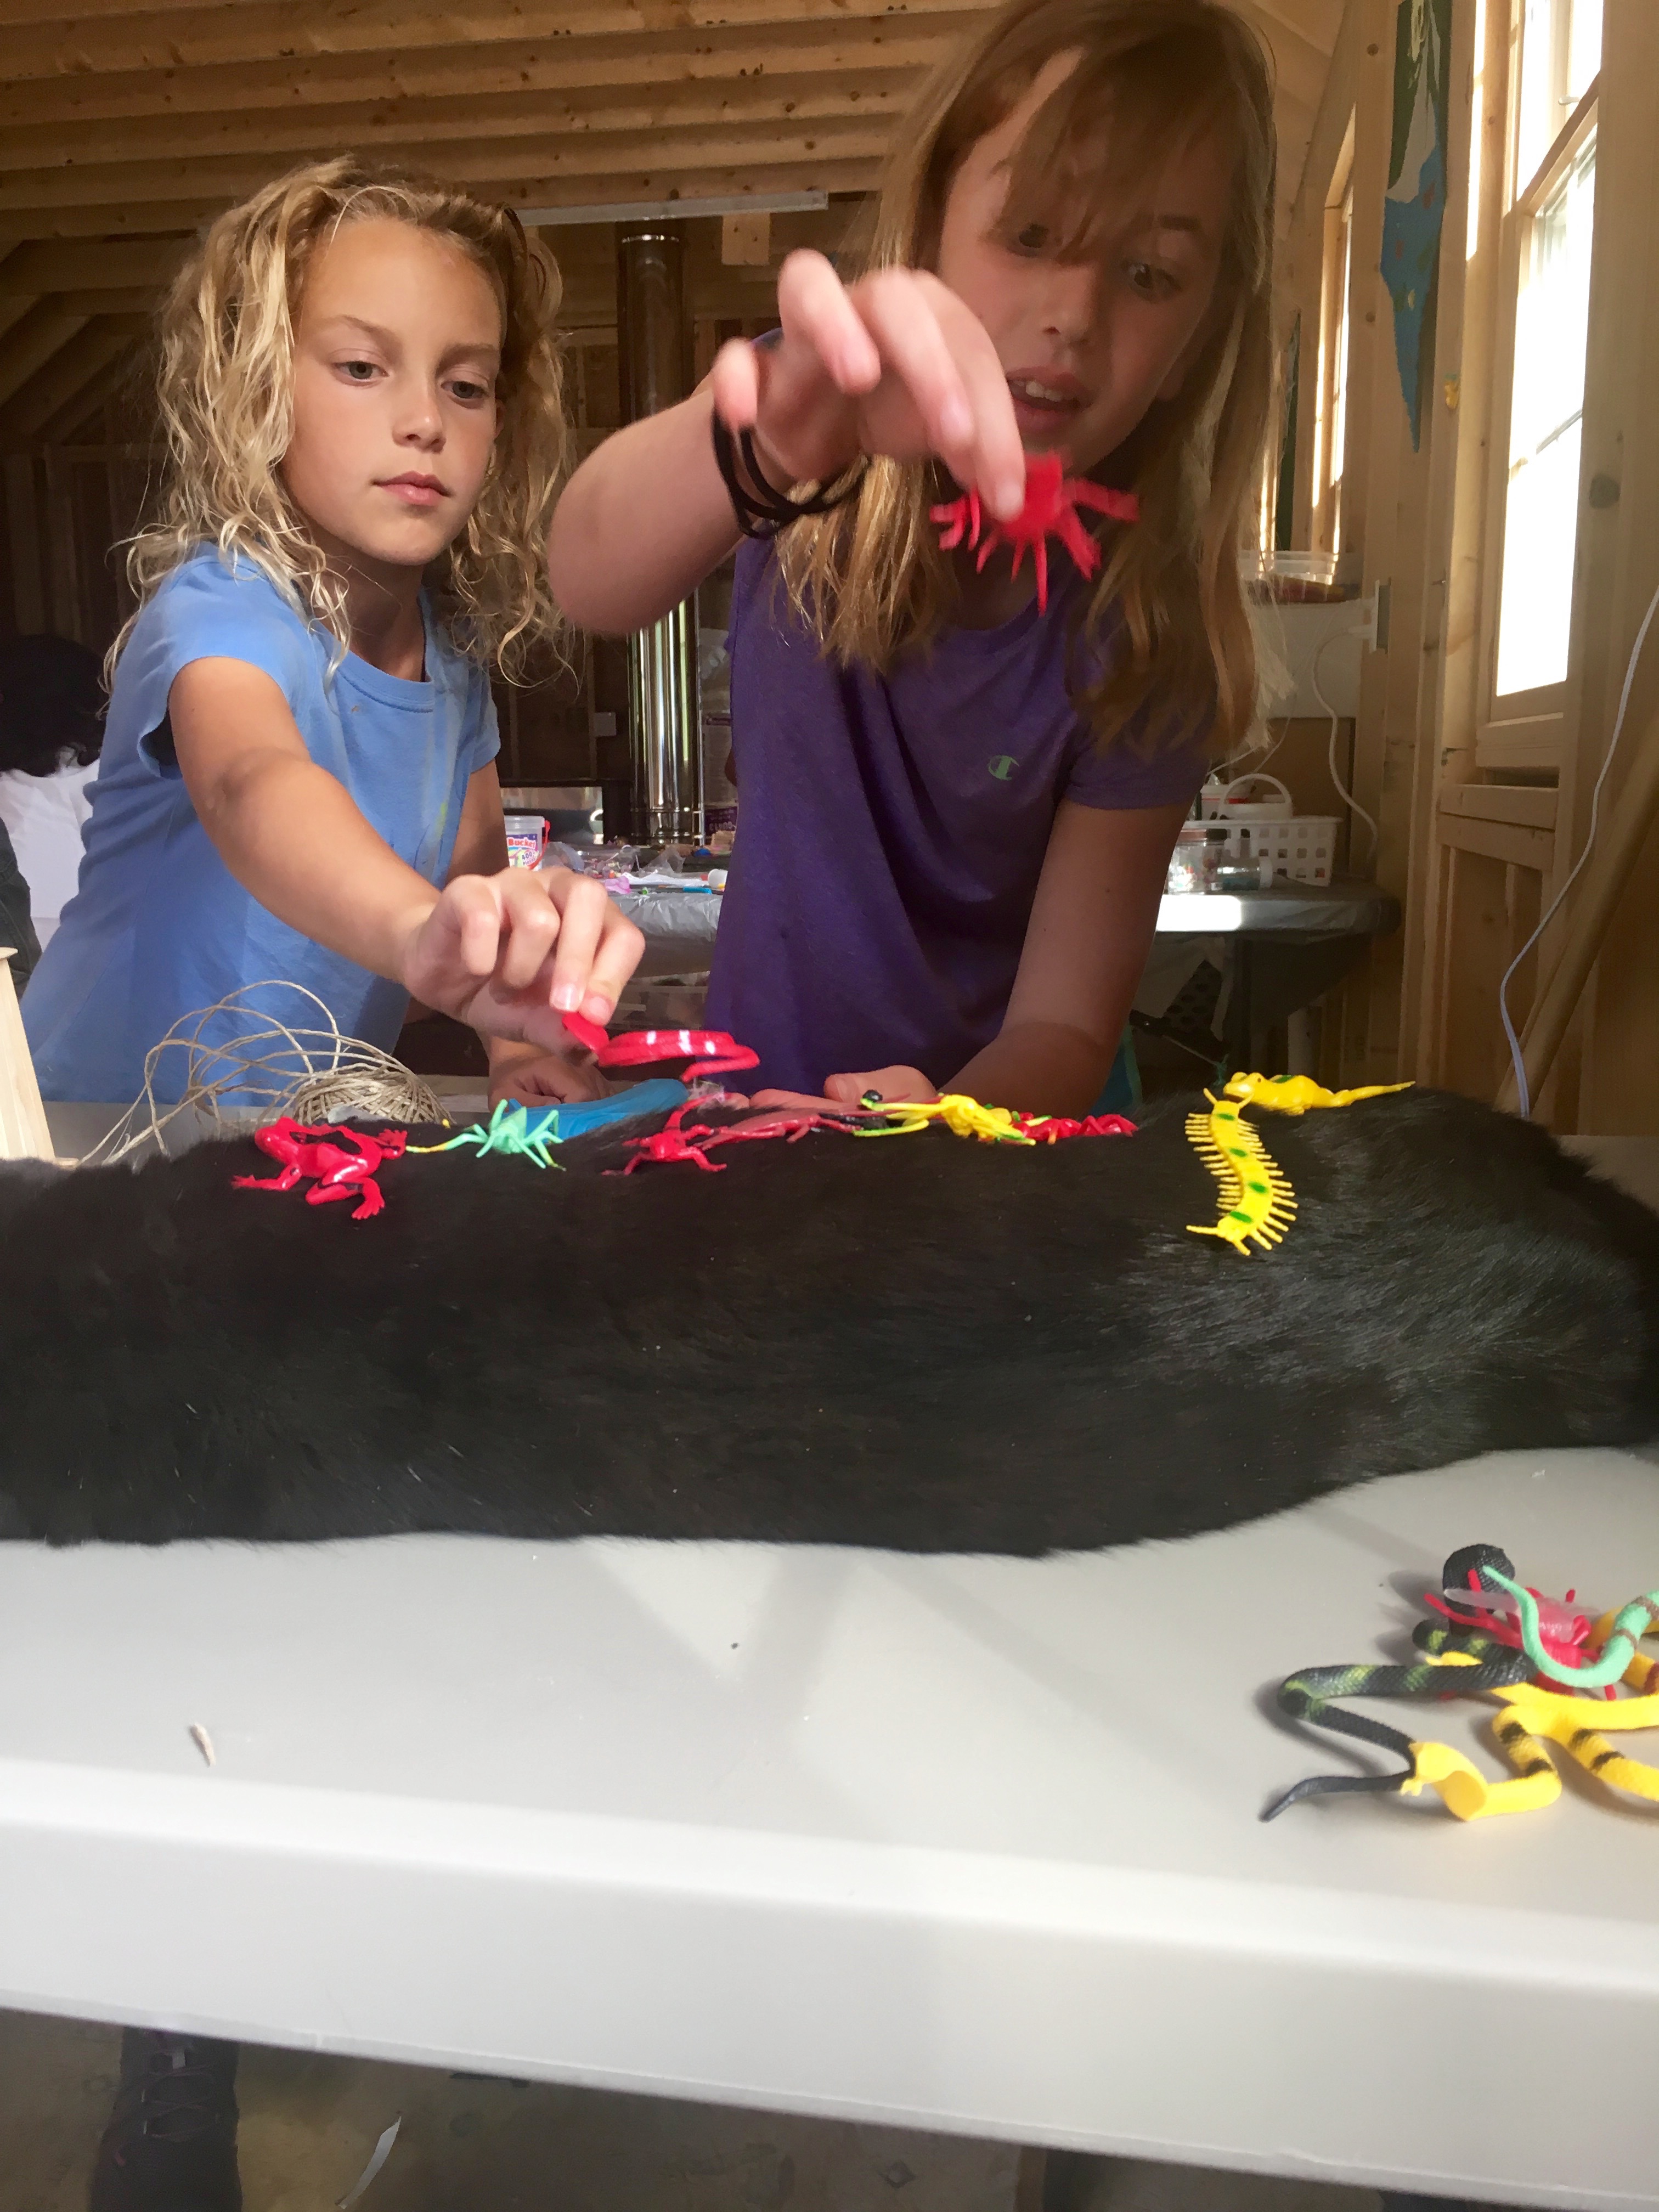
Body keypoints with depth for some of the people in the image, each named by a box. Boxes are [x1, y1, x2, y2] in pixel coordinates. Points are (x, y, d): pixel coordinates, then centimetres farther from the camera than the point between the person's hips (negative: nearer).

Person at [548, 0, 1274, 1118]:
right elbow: (591, 575, -30)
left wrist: (944, 1132, -34)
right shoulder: (826, 414, -10)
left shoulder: (1153, 630, -12)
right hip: (758, 1093, 1)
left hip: (995, 1110, -1)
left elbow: (1065, 1022, -14)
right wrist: (765, 441, -49)